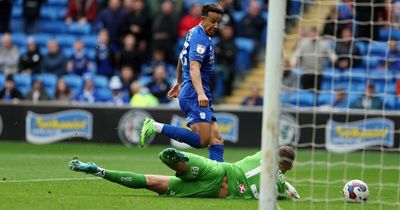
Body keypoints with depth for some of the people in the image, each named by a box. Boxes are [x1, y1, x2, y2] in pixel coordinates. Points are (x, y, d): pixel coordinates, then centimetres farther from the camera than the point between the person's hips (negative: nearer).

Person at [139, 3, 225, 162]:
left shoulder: (194, 33, 18)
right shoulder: (200, 38, -13)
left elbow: (182, 58, 33)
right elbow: (194, 67, -26)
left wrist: (179, 83, 44)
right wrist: (201, 94, -39)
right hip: (194, 95, -11)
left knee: (216, 139, 3)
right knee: (202, 140, -21)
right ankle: (156, 127, -17)